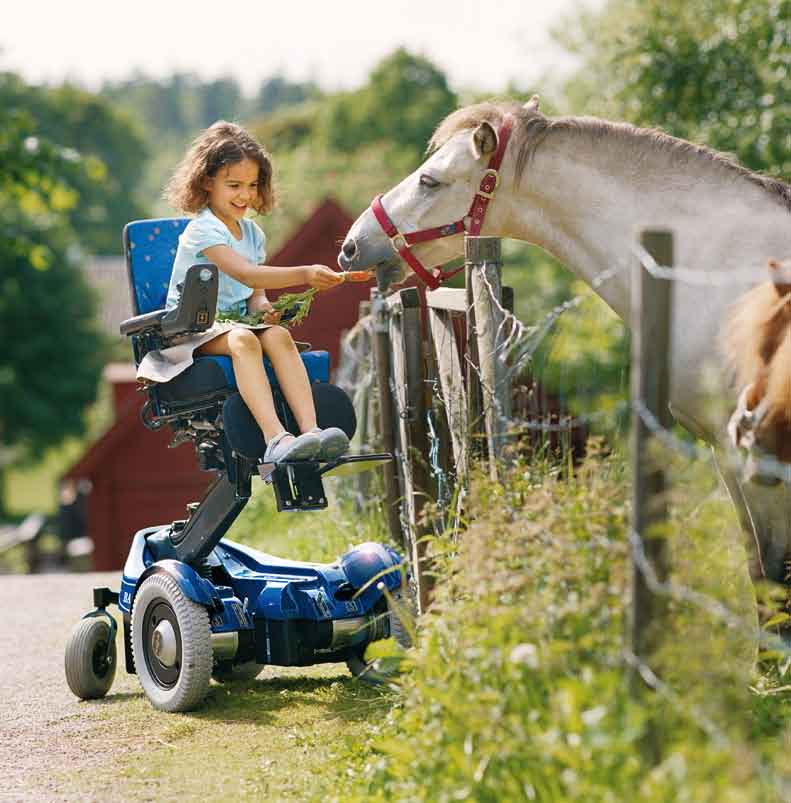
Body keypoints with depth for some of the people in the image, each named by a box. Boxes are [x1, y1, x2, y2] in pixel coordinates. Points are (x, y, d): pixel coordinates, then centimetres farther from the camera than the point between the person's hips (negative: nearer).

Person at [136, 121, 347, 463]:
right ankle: (276, 439, -53)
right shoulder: (202, 230, -13)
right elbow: (245, 273, -28)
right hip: (192, 329, -6)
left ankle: (310, 430, -44)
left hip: (236, 322, 6)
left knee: (278, 335, -27)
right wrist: (305, 274, -39)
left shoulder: (253, 233, 14)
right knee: (243, 340, -38)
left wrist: (265, 308, -10)